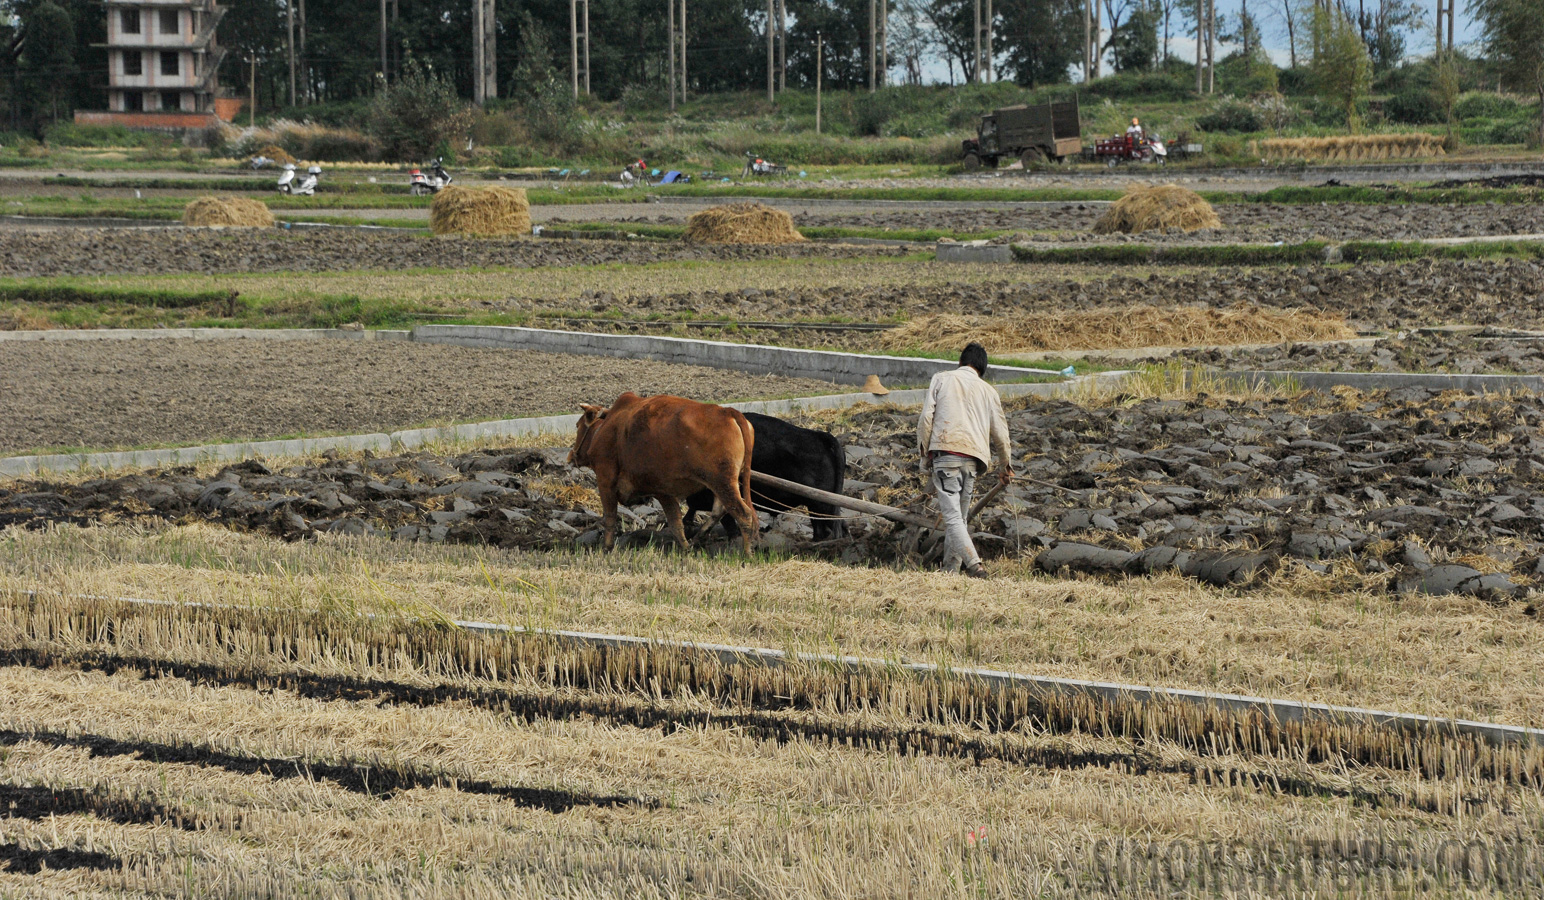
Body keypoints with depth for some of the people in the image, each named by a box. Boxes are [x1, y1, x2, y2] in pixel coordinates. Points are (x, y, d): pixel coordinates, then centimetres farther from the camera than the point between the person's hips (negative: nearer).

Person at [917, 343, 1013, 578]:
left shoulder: (941, 380, 12)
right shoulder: (988, 391, 17)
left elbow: (926, 418, 3)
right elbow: (1000, 432, 18)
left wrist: (925, 456, 8)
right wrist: (1005, 466, 32)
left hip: (944, 452, -3)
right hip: (973, 458, 3)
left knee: (952, 516, -12)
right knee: (960, 516, 15)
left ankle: (974, 564, -29)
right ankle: (950, 569, 12)